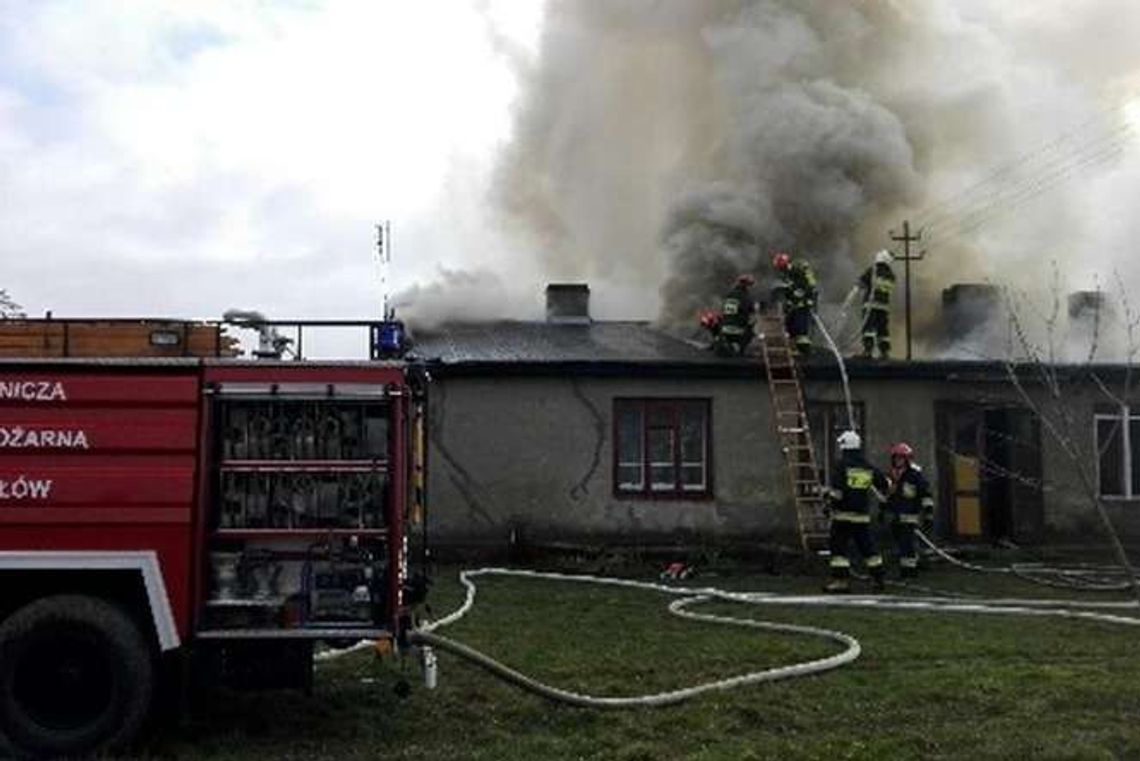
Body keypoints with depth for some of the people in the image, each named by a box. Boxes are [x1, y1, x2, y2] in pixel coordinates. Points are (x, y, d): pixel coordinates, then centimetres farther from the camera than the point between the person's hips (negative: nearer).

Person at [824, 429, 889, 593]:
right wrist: (880, 495, 38)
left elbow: (836, 489, -15)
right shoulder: (869, 468, 9)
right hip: (863, 515, 5)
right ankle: (878, 578, 19)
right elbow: (884, 485, 20)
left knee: (838, 547, -2)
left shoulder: (842, 465, -8)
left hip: (843, 514, -5)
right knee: (868, 547, 13)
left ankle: (841, 580, -8)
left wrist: (831, 503, -5)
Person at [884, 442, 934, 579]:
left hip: (909, 515, -7)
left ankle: (910, 568, -3)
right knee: (899, 541, 8)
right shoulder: (893, 475, 14)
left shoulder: (915, 474, -10)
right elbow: (888, 494, 26)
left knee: (906, 542, -11)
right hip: (895, 516, 7)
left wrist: (928, 512, -14)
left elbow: (926, 494, -11)